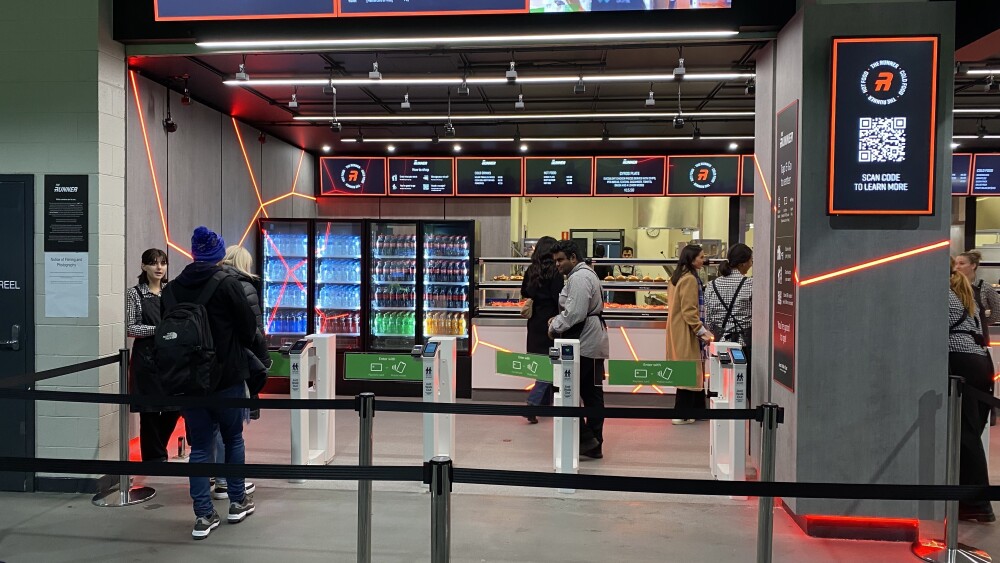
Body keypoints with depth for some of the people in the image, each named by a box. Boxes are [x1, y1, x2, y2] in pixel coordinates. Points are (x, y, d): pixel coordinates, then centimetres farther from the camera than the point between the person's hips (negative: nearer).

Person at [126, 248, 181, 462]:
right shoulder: (135, 293, -2)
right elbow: (130, 328, -7)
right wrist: (158, 329, -15)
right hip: (147, 358, -4)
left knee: (175, 407, 6)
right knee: (150, 410, 1)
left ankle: (159, 449, 29)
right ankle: (155, 456, 17)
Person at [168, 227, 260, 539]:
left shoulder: (173, 288, 1)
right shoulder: (227, 284, -12)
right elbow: (248, 326, -8)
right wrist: (241, 347, 13)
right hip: (227, 376, -3)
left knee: (200, 446, 8)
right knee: (233, 438, 15)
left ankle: (204, 516, 8)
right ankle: (238, 502, 25)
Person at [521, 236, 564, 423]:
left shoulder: (530, 271, 5)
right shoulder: (554, 272, -13)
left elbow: (524, 293, 14)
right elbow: (558, 298, -15)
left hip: (535, 322, 7)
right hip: (550, 321, -7)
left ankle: (545, 404, 25)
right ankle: (532, 404, -14)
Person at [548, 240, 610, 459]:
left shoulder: (579, 278, -14)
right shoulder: (585, 274, 20)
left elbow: (575, 313, -22)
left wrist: (555, 328, -8)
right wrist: (558, 320, 10)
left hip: (584, 343, -11)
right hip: (592, 342, 11)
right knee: (592, 392, 11)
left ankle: (585, 439, -4)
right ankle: (594, 444, 16)